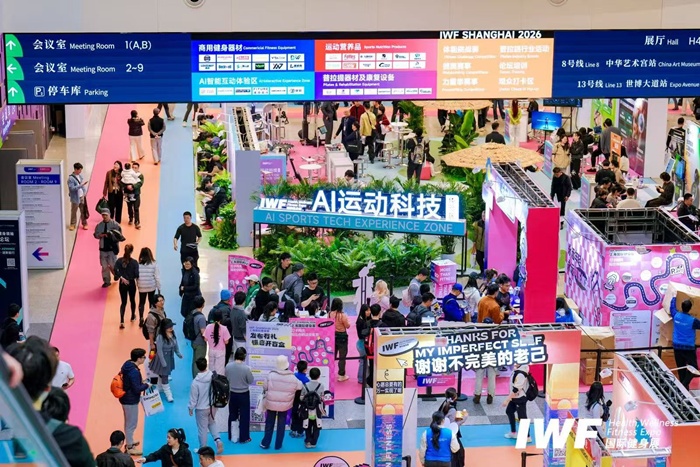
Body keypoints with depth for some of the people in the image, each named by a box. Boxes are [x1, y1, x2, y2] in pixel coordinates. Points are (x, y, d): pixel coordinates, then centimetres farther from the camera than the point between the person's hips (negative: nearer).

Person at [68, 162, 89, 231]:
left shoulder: (80, 175, 4)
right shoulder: (71, 178, -18)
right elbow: (72, 188, -25)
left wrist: (85, 191, 5)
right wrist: (81, 185, -30)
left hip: (82, 197, 6)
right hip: (75, 198, -6)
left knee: (84, 211, 11)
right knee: (74, 212, 8)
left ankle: (84, 224, 22)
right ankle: (73, 225, 21)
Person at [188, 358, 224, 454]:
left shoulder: (196, 382, -26)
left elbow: (193, 397, -15)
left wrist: (190, 408, 2)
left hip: (201, 409, -4)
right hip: (213, 406, 4)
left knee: (202, 429, 11)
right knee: (212, 423, 28)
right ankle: (218, 440, 9)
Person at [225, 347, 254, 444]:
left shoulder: (228, 366, -13)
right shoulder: (246, 368, -24)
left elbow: (226, 379, 2)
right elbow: (251, 381, -11)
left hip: (232, 394, 4)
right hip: (244, 394, -3)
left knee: (232, 415, 19)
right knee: (244, 416, 11)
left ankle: (232, 436, 30)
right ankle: (243, 438, 20)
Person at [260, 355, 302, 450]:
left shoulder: (271, 374, -17)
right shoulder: (292, 377, -14)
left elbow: (264, 387, -7)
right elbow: (299, 387, 1)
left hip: (271, 403, -1)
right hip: (285, 405, 1)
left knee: (269, 423, 17)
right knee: (281, 424, 16)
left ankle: (265, 443, 24)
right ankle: (278, 445, 23)